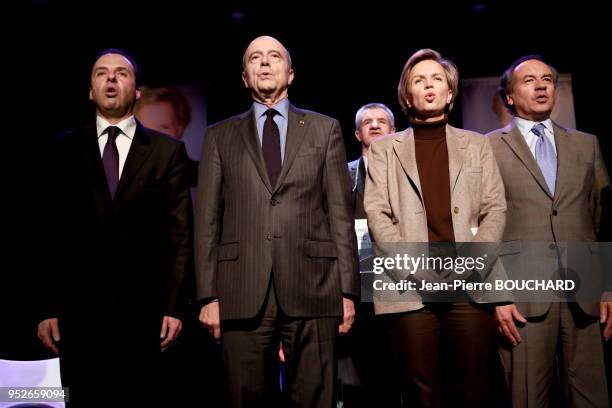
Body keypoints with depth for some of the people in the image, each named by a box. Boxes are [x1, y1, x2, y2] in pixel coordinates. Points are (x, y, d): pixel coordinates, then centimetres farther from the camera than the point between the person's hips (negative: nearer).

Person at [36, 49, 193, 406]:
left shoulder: (168, 151, 5)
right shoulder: (65, 149, 8)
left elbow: (180, 233, 1)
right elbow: (51, 232, 5)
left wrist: (174, 305, -4)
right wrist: (48, 308, 0)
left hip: (144, 309, -1)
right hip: (79, 309, 1)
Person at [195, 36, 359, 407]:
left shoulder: (325, 129, 13)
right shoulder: (220, 136, 14)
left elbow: (341, 213, 6)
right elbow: (207, 220, 8)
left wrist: (348, 290, 0)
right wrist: (209, 296, 0)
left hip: (313, 291, 0)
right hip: (242, 293, 1)